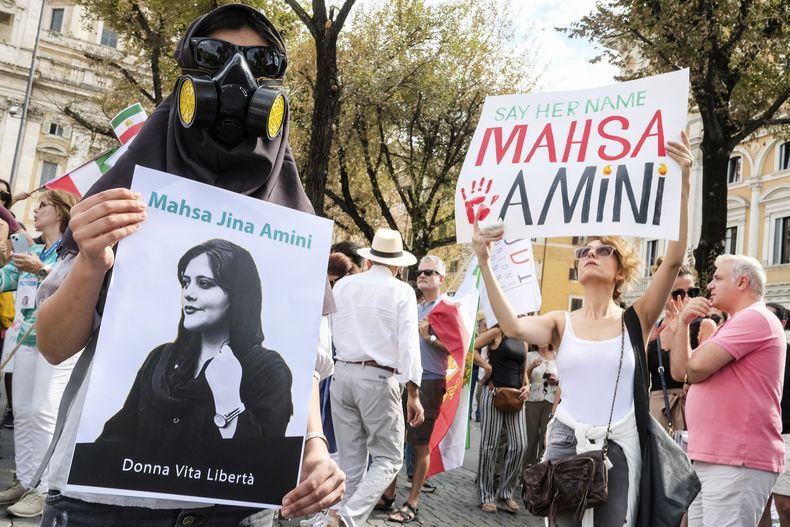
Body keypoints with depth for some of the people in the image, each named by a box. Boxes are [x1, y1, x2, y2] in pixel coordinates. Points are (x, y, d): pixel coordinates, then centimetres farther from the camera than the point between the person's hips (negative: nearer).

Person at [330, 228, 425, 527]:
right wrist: (413, 393, -10)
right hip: (379, 379, -4)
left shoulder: (342, 285, 8)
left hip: (342, 374, 4)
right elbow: (409, 344, -10)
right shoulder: (402, 292, -3)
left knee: (350, 458, 12)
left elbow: (332, 334, 13)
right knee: (388, 459, 4)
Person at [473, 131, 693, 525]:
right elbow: (513, 327, -18)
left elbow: (674, 259, -12)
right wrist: (484, 262, -27)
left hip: (618, 448, -1)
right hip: (566, 443, 1)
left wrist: (682, 183, -20)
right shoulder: (561, 324, 3)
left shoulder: (635, 320, 0)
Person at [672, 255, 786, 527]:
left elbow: (696, 368, -19)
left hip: (736, 463, -10)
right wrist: (683, 323, 3)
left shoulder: (755, 318, -9)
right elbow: (679, 371, 15)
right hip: (709, 459, 10)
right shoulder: (733, 325, 24)